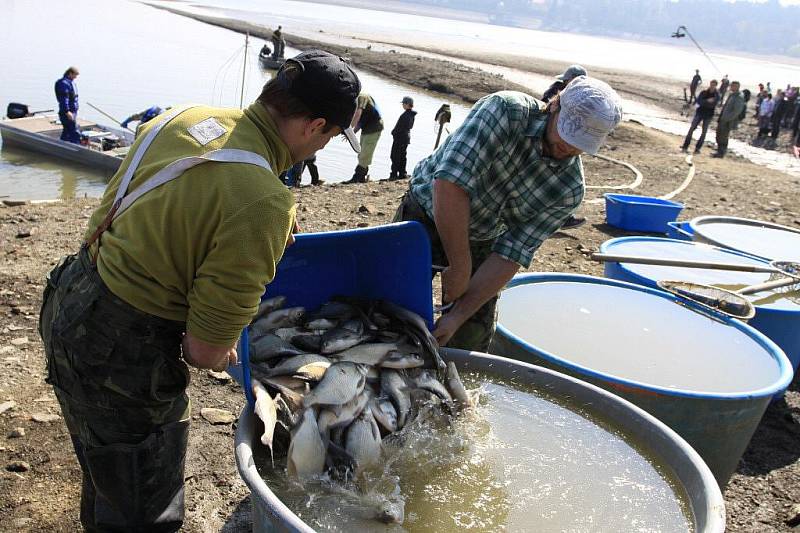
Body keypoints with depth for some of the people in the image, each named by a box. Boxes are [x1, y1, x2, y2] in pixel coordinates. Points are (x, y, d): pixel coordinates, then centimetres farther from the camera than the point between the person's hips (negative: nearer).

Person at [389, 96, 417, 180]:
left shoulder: (405, 115, -21)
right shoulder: (412, 114, 7)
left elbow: (398, 127, -19)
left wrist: (393, 132, -2)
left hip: (400, 138, -9)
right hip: (407, 137, 9)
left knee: (395, 156, -4)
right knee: (403, 156, 15)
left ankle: (394, 174, -4)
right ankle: (402, 173, 20)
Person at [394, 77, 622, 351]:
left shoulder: (570, 190, -17)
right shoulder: (506, 110, -28)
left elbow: (512, 254, -20)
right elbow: (450, 184, -37)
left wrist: (458, 316, -28)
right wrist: (460, 267, -34)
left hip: (481, 243, 3)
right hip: (426, 214, -3)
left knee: (470, 339, 2)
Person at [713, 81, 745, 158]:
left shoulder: (739, 97, -15)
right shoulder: (731, 95, 13)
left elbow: (737, 111, -21)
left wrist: (726, 118, -22)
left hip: (728, 122, -9)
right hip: (722, 120, 9)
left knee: (723, 137, -1)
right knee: (719, 136, 16)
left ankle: (721, 153, 9)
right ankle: (719, 151, 28)